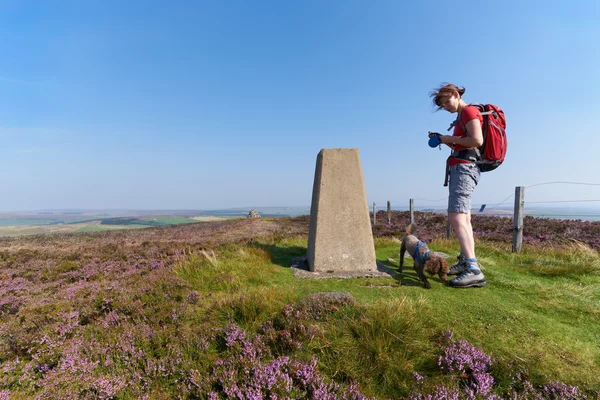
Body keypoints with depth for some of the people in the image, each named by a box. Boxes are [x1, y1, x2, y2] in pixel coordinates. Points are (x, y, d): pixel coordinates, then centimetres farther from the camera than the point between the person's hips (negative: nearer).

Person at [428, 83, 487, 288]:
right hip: (459, 168, 11)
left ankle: (474, 270, -28)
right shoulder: (462, 116, 23)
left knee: (456, 218, -23)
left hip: (465, 168, -11)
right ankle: (465, 262, 21)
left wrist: (451, 138, -9)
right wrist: (443, 140, 11)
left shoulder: (469, 111, -6)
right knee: (463, 219, 13)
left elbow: (477, 141, -19)